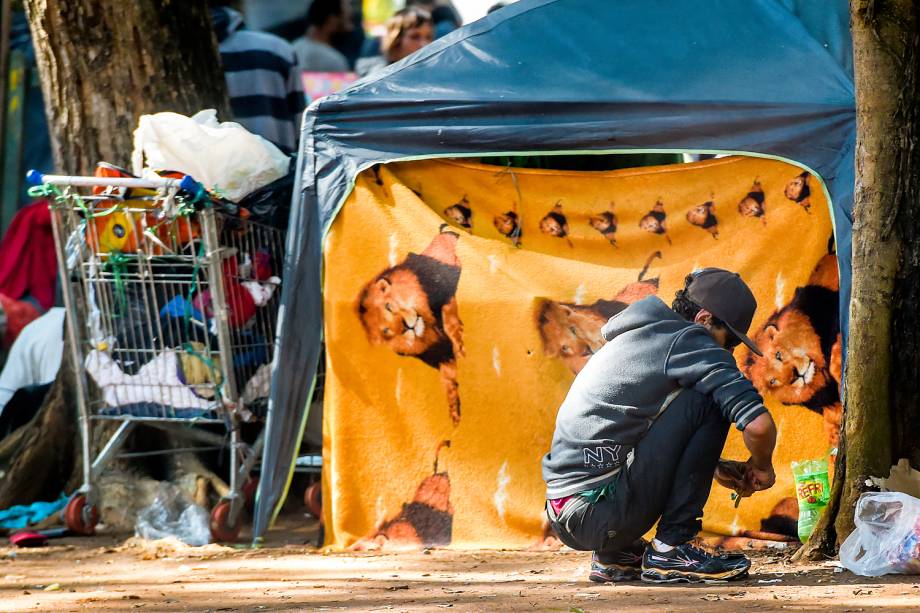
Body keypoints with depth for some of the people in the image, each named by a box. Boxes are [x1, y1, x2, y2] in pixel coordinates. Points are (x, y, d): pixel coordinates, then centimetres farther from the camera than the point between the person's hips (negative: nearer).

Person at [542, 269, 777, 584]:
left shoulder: (629, 340, 23)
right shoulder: (687, 340, -6)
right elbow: (758, 424, -16)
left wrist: (718, 469, 27)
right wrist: (761, 467, 5)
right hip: (600, 515, -10)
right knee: (710, 400, -5)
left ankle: (616, 553, 17)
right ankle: (669, 550, -5)